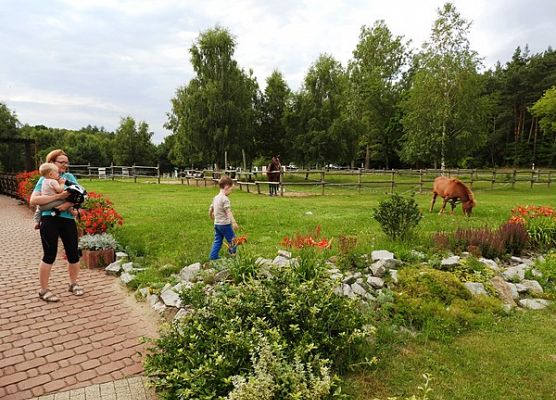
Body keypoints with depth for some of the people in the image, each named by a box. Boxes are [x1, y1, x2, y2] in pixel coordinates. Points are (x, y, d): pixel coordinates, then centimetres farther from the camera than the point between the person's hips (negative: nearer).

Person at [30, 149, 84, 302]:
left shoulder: (69, 177, 12)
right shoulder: (44, 179, 2)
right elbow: (33, 200, -12)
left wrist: (69, 203, -18)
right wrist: (58, 196, -20)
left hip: (68, 219, 4)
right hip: (49, 219, -3)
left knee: (73, 253, 8)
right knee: (49, 255, 1)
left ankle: (73, 284, 30)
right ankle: (44, 291, 17)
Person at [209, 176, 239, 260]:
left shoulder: (215, 198, 10)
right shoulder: (225, 199, -16)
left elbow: (210, 210, 18)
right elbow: (228, 212, -27)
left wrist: (212, 218, 36)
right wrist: (234, 222, -34)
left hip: (217, 224, 8)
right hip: (225, 224, -8)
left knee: (217, 242, 12)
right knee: (233, 241, 4)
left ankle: (213, 257, 11)